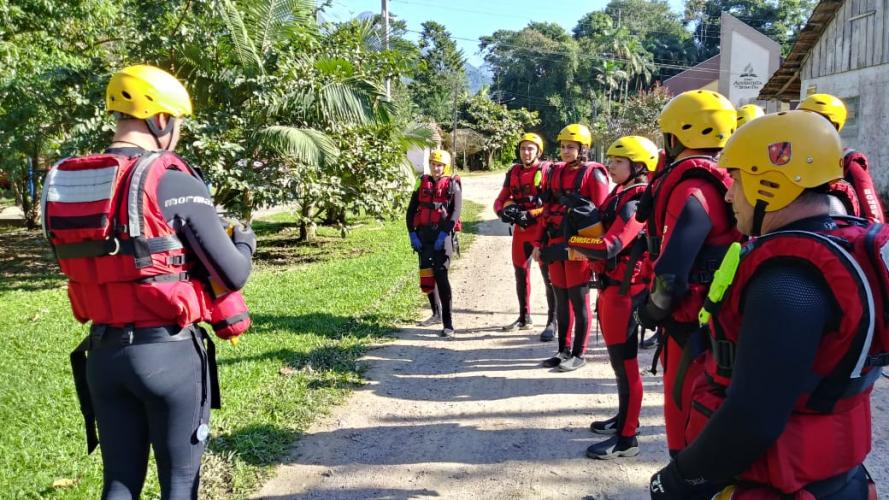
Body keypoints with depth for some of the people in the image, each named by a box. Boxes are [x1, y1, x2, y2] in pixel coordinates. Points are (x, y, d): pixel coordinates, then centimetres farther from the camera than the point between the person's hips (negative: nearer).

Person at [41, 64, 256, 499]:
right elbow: (233, 276, -14)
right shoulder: (173, 182, -15)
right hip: (169, 352, -5)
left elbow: (95, 266, 9)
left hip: (103, 353, 6)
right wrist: (244, 241, 8)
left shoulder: (62, 183, 3)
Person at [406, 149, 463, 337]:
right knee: (426, 277, 12)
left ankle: (448, 323, -14)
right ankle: (437, 313, 32)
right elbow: (411, 210, 11)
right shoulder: (422, 183, 13)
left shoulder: (452, 185, 2)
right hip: (423, 235, 5)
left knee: (441, 275, -15)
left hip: (442, 235, -5)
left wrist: (444, 233, -19)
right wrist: (412, 234, -2)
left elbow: (456, 211, -9)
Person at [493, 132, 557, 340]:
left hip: (542, 230, -6)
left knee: (549, 275, -7)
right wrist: (504, 210, -12)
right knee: (521, 274, 15)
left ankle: (553, 321, 0)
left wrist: (530, 215, -22)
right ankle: (524, 317, 29)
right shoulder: (513, 172, 11)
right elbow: (500, 200, 11)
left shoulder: (547, 170, -7)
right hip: (520, 230, 6)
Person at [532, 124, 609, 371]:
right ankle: (563, 350, 23)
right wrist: (539, 242, 12)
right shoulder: (556, 172, 13)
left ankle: (579, 354, 11)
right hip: (555, 244, 6)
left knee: (578, 299, 2)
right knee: (561, 298, 12)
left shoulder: (593, 173, -6)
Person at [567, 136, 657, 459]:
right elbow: (601, 231, 13)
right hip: (610, 286, 10)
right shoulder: (620, 195, 12)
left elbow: (609, 247, -27)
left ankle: (626, 439, 6)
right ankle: (625, 419, 35)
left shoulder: (636, 203, -18)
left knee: (625, 363, -2)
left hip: (623, 290, -10)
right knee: (619, 359, 20)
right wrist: (585, 220, -6)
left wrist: (568, 241, -18)